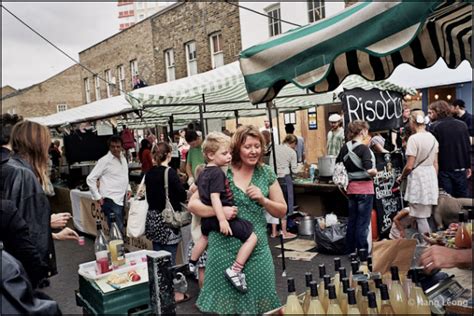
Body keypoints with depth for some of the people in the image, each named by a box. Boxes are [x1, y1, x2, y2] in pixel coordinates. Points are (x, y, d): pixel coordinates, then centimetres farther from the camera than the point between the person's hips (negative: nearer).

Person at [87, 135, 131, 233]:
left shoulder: (123, 159, 12)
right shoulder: (105, 160, -9)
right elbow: (90, 179, -9)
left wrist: (128, 188, 11)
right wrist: (97, 197, -11)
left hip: (121, 199, 7)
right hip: (110, 200, -7)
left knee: (119, 228, 15)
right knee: (118, 230, -10)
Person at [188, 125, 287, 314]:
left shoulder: (266, 173, 3)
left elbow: (282, 211, 9)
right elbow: (192, 204, -4)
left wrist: (263, 200, -10)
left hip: (257, 249, 2)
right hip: (225, 248, -2)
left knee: (259, 301, 10)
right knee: (225, 302, 10)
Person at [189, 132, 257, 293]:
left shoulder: (204, 172, 9)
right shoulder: (218, 173, -19)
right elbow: (215, 198, -27)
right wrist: (222, 220, -31)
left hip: (207, 217, 10)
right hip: (220, 216, -10)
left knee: (204, 236, 38)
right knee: (252, 237, -9)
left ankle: (191, 264, 55)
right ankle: (235, 271, -11)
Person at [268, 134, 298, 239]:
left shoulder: (275, 148, 7)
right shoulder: (292, 152, -3)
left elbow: (270, 164, 7)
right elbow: (294, 170, 0)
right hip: (285, 178, -4)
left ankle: (274, 232, 15)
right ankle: (284, 232, 10)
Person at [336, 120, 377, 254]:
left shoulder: (345, 147, 3)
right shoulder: (364, 149, -16)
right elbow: (369, 170, -26)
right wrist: (375, 172, -6)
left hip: (351, 187, 6)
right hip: (365, 188, -6)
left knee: (352, 220, 15)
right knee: (363, 222, 3)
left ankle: (350, 250, 23)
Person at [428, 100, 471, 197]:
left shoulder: (435, 127, -11)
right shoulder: (462, 125, 6)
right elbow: (468, 147, 9)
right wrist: (468, 166, 17)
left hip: (444, 169, -4)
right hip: (461, 168, 5)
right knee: (463, 198, 13)